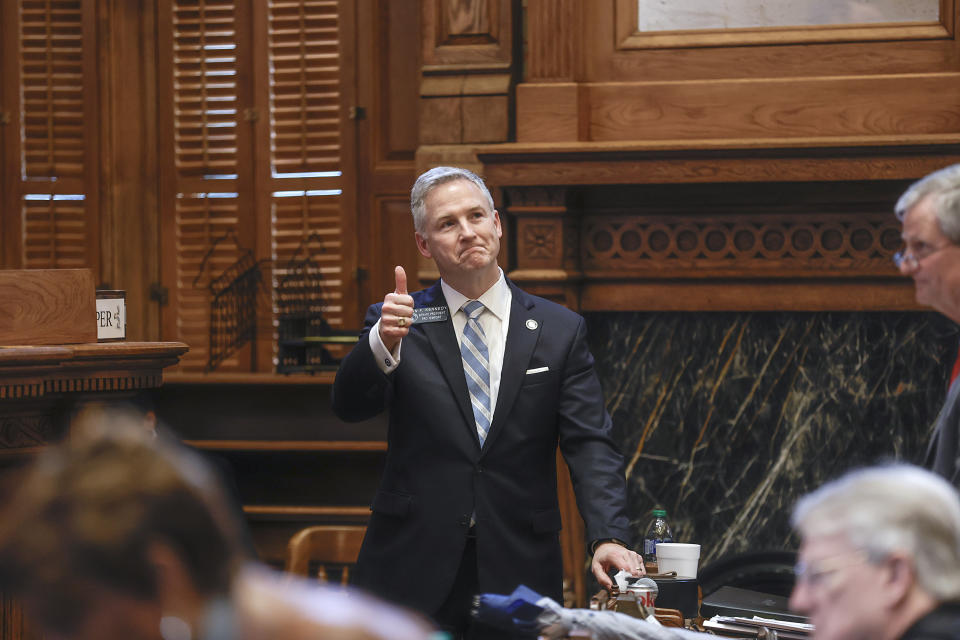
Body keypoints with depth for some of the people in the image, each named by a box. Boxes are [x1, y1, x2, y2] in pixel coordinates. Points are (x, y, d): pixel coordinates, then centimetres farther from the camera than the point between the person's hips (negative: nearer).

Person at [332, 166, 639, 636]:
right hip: (414, 572, 0)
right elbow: (350, 405, -10)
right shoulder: (398, 322, 5)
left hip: (519, 572, 1)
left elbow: (590, 444, 0)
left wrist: (608, 537, -16)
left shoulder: (559, 331, 6)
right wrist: (383, 343, -31)